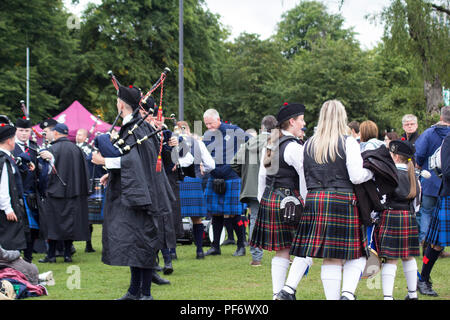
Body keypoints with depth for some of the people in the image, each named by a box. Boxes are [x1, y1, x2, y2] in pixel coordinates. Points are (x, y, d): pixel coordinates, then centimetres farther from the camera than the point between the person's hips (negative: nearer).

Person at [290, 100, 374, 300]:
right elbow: (356, 177, -9)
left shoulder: (309, 145, 10)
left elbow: (304, 177, 14)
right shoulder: (348, 143, -5)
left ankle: (332, 297, 7)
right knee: (355, 254, 3)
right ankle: (348, 293, -16)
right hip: (342, 201, -4)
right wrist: (371, 172, 8)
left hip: (314, 201, 5)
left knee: (330, 259, 8)